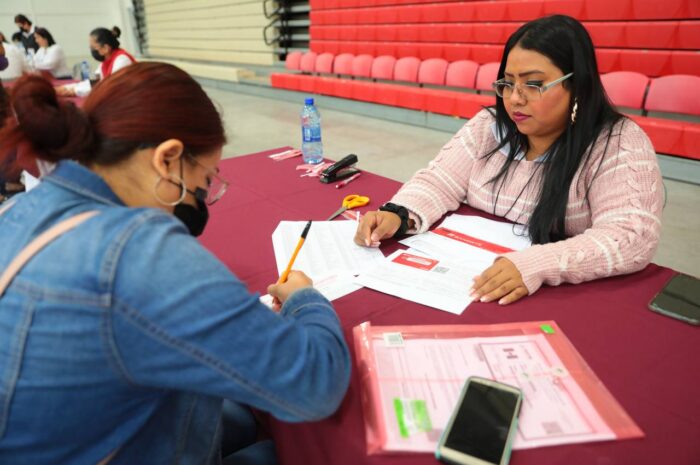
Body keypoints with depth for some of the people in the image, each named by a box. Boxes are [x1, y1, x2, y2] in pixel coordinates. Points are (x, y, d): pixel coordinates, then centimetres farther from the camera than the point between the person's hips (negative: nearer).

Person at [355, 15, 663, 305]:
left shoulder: (621, 144, -11)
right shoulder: (488, 126, 2)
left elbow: (632, 238, -22)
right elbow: (438, 183, -2)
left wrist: (536, 265, -37)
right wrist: (398, 215, -23)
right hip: (467, 279, 2)